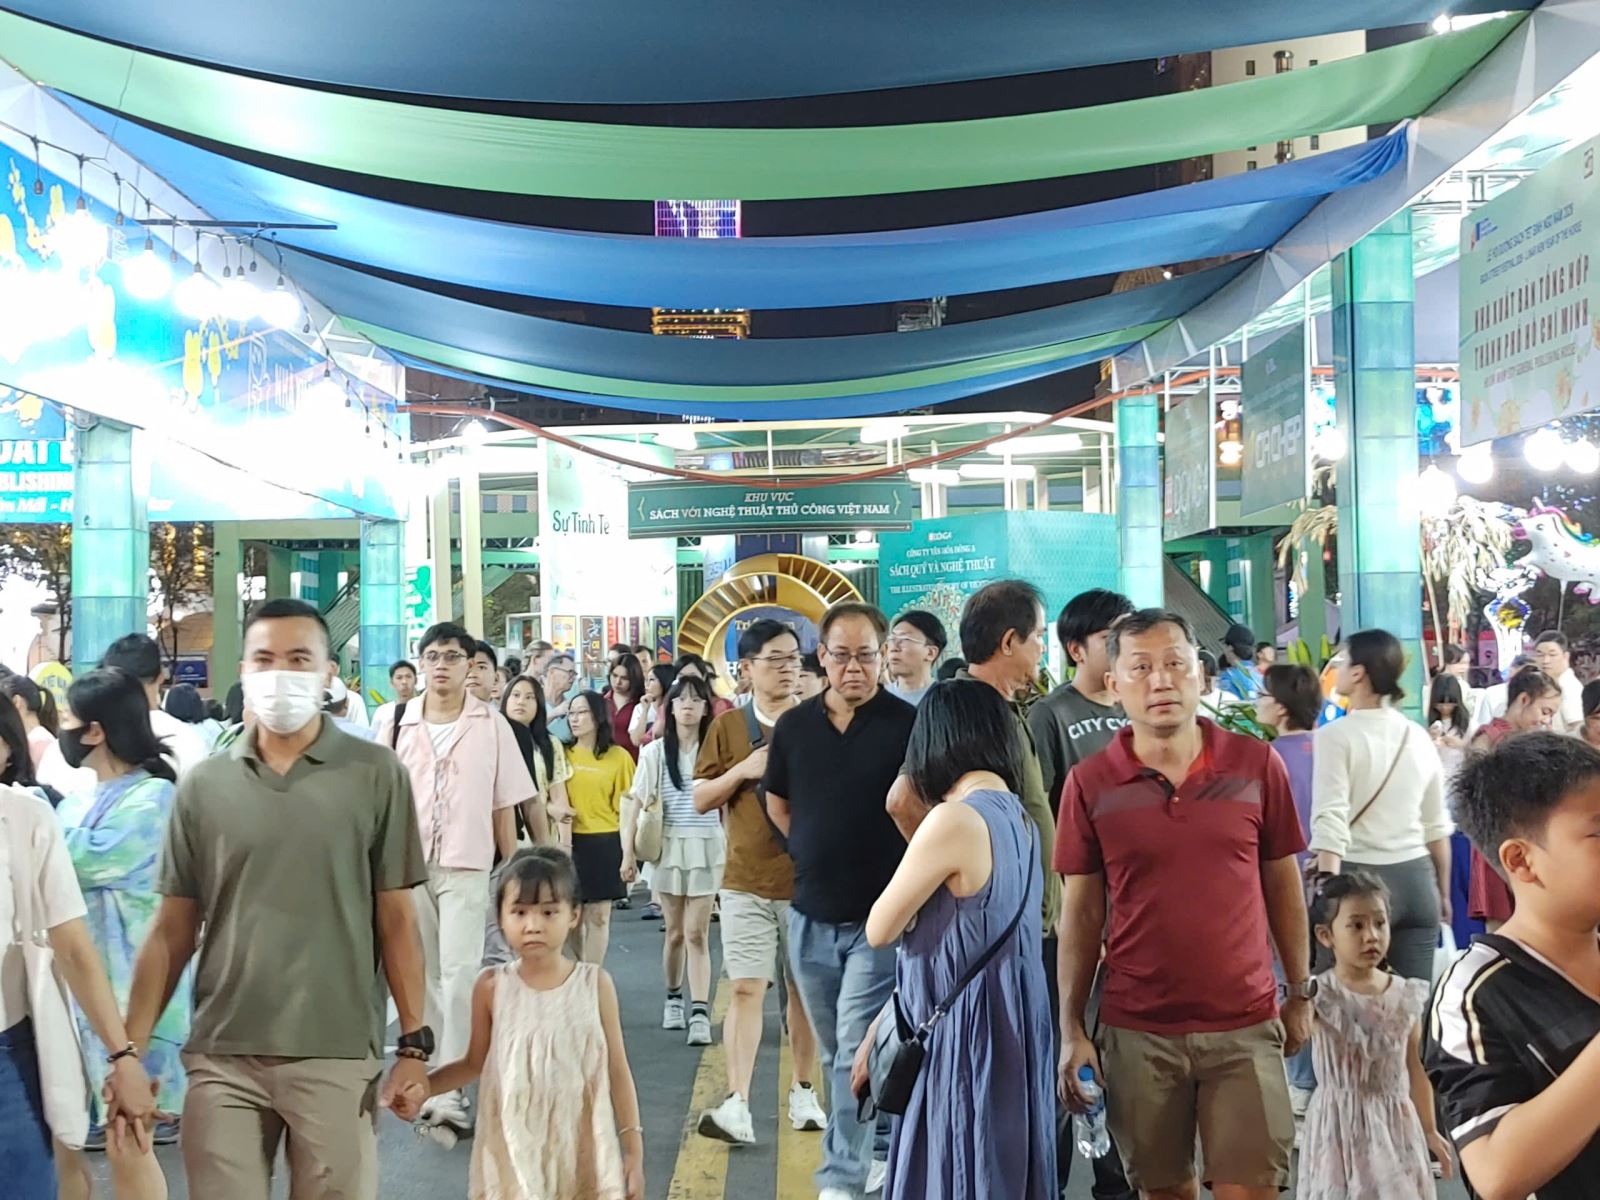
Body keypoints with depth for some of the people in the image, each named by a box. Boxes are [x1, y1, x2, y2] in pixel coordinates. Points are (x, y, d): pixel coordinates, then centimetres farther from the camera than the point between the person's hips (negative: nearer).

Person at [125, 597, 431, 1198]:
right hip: (221, 1058, 2)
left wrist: (414, 1041, -4)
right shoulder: (201, 785, 4)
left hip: (337, 1057, -2)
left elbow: (395, 918, 0)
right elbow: (172, 930, 8)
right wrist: (131, 1049, 2)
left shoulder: (376, 774, -2)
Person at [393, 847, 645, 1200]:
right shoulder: (493, 987, -5)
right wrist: (423, 1087, -10)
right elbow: (474, 1063, 7)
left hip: (581, 1152, 0)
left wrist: (633, 1150, 1)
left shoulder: (595, 984, -7)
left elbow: (617, 1071, 0)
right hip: (513, 1151, 1)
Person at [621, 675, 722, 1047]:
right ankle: (673, 998, 31)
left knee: (697, 933, -5)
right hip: (668, 845, 1)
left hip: (706, 847, -1)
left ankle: (700, 1013, -7)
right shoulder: (655, 751, 3)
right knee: (675, 932, 10)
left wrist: (732, 846, 2)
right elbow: (635, 800, 2)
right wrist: (628, 849, -4)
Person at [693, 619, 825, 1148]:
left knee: (804, 988, 11)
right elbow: (700, 799, 5)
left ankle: (803, 1092, 25)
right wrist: (742, 771, -11)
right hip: (746, 881, 0)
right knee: (745, 988, -5)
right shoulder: (728, 726, 4)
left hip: (808, 880, 0)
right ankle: (737, 1105, -6)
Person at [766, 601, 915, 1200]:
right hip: (811, 915, 5)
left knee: (856, 1052, -7)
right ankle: (864, 1150, 37)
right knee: (836, 1053, 17)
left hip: (879, 916, -5)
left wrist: (905, 878, -8)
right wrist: (820, 854, 11)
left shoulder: (908, 724, -9)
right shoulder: (793, 725, 4)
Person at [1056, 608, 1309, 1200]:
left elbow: (1283, 885, 7)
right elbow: (1081, 911, 1)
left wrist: (1300, 994, 10)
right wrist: (1071, 1027, -1)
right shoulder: (1090, 783, -4)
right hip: (1137, 1032, 0)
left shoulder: (1257, 764, -2)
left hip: (1245, 1025, 0)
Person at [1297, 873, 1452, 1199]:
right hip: (1340, 1126, -3)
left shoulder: (1407, 995, 0)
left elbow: (1416, 1068, 11)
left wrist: (1430, 1131, 15)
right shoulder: (1320, 995, -11)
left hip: (1394, 1125, 3)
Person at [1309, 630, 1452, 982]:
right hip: (1416, 879, 5)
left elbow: (1331, 824, -16)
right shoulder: (1419, 738, 9)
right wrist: (1443, 892, 26)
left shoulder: (1336, 735, -8)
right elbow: (1437, 827, 15)